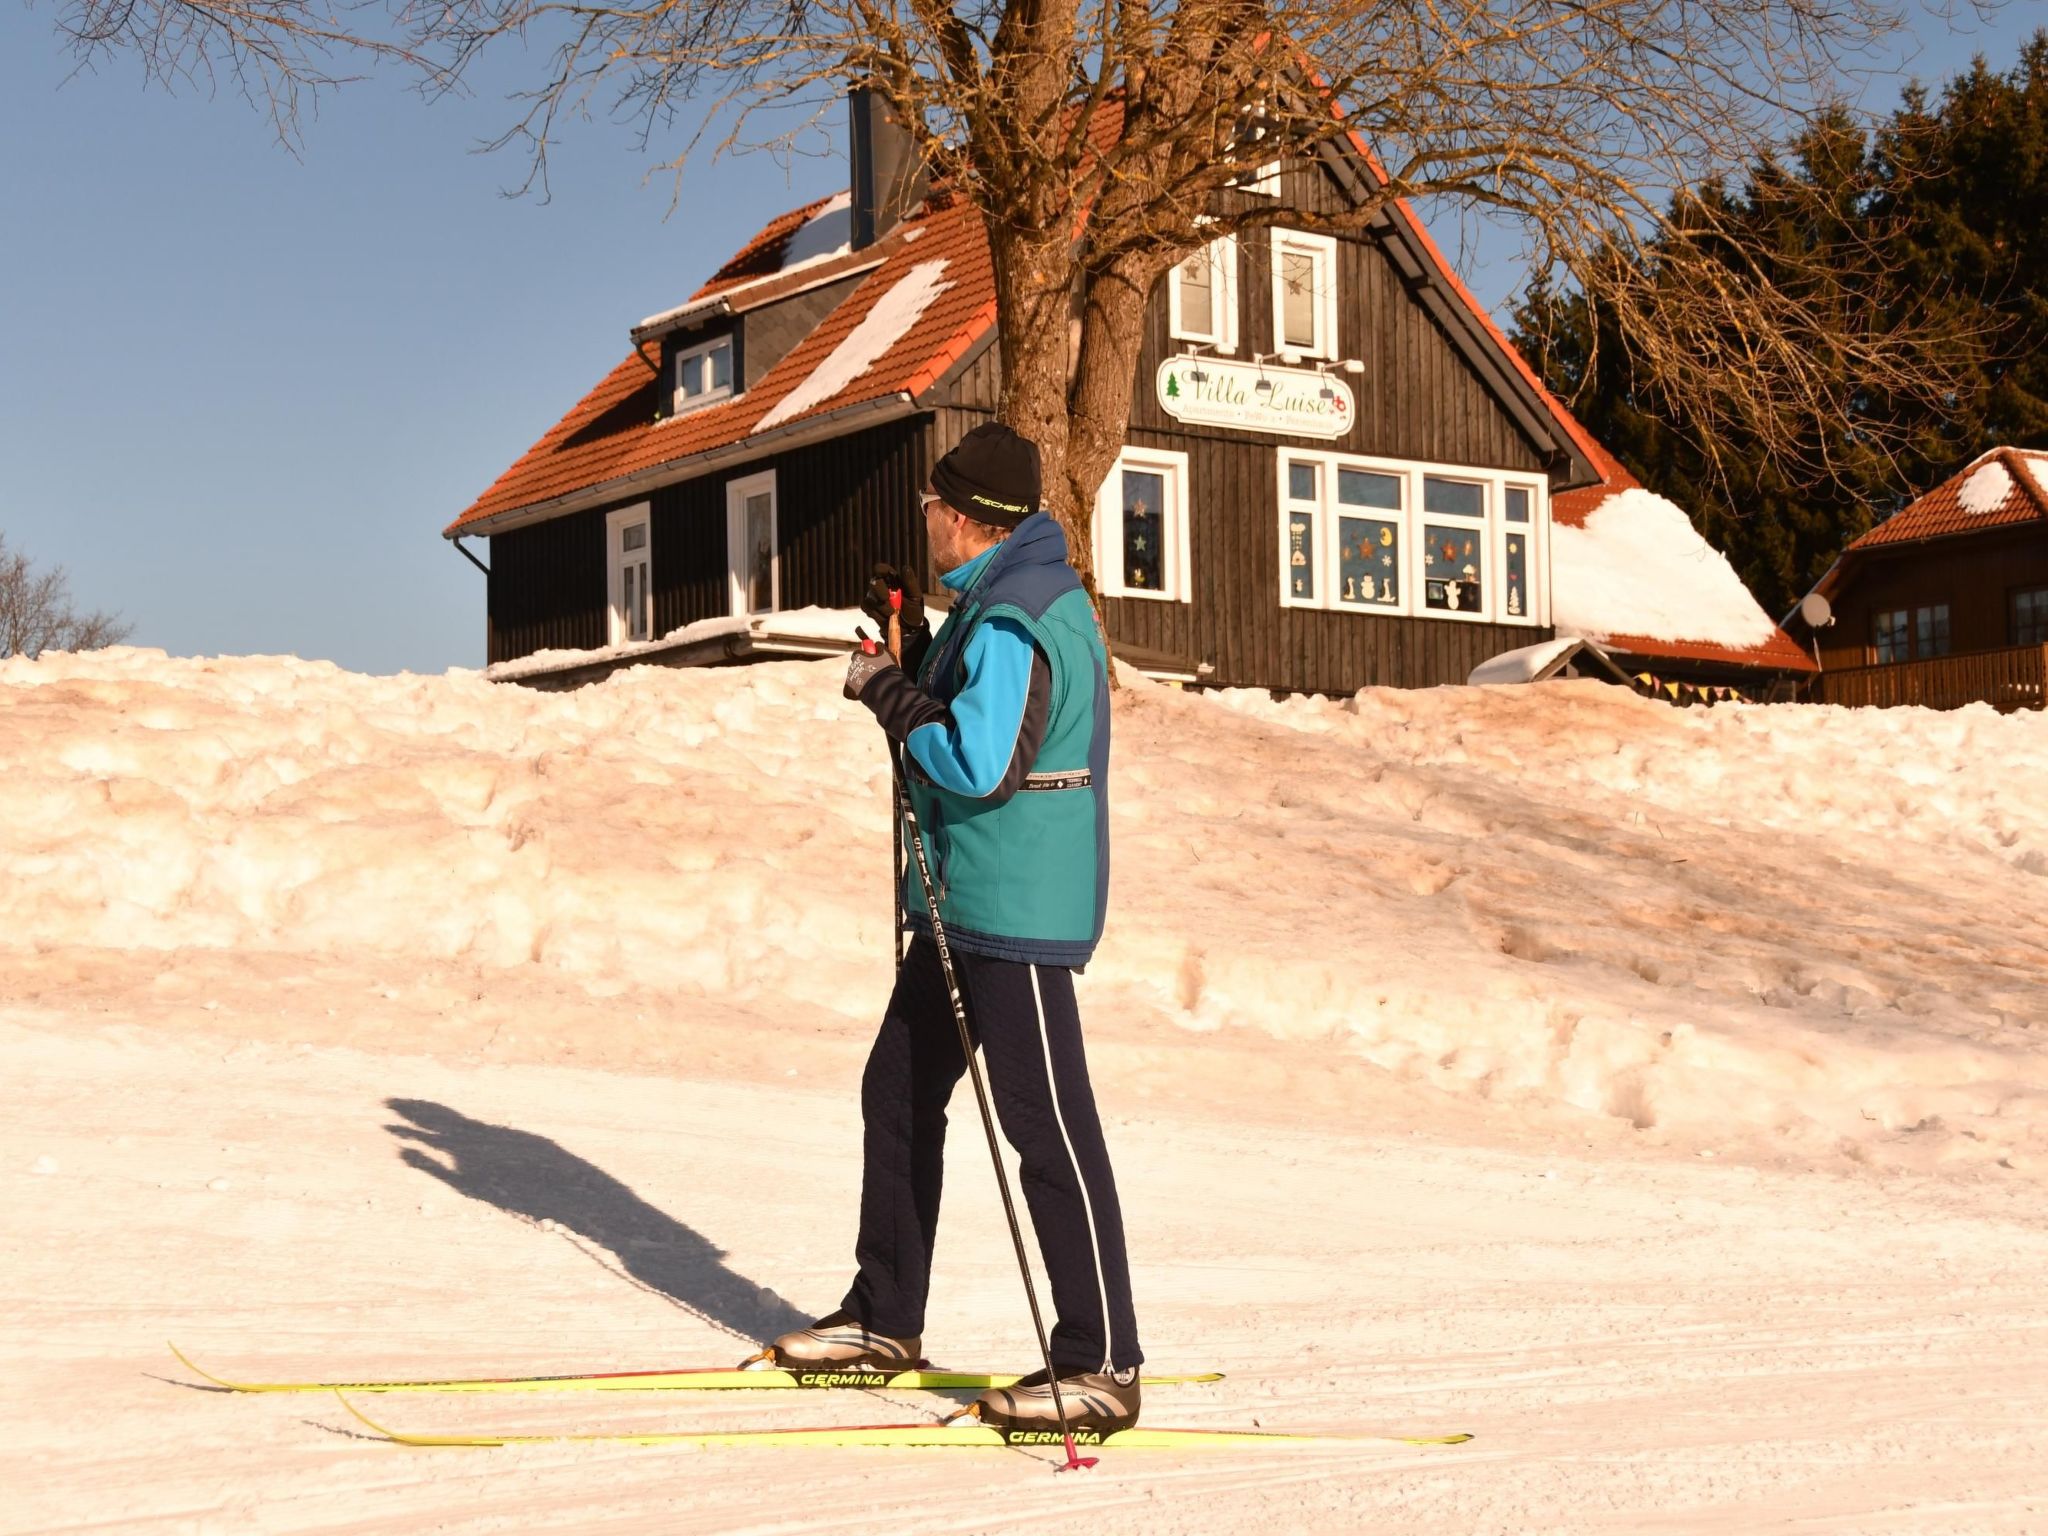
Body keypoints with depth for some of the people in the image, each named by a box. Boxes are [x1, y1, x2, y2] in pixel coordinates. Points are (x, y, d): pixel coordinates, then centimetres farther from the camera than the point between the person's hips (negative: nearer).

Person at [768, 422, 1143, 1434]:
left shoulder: (1011, 618, -19)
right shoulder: (1003, 600, 15)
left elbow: (978, 765, -26)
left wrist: (887, 694, -14)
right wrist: (915, 649, 10)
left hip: (1013, 910, -11)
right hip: (963, 903, 11)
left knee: (1047, 1127, -7)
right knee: (896, 1092, 17)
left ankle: (1103, 1367, -1)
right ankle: (885, 1319, 28)